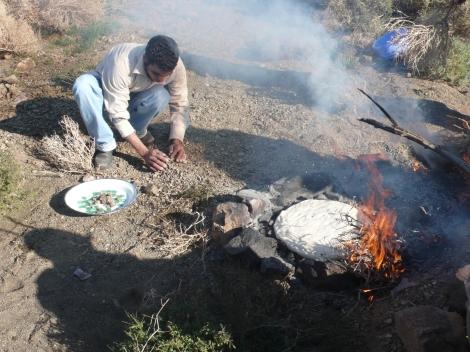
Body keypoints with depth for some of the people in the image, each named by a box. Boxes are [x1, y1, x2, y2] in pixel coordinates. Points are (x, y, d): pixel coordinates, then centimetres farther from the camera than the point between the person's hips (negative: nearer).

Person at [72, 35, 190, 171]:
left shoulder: (176, 66, -29)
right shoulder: (121, 64, -40)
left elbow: (180, 105, -17)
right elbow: (118, 114, -35)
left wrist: (177, 139, -32)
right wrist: (144, 152, -41)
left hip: (136, 95, 2)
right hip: (105, 89, -2)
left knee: (162, 95, -32)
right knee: (83, 85, -36)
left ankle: (138, 131, -3)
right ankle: (105, 146, -21)